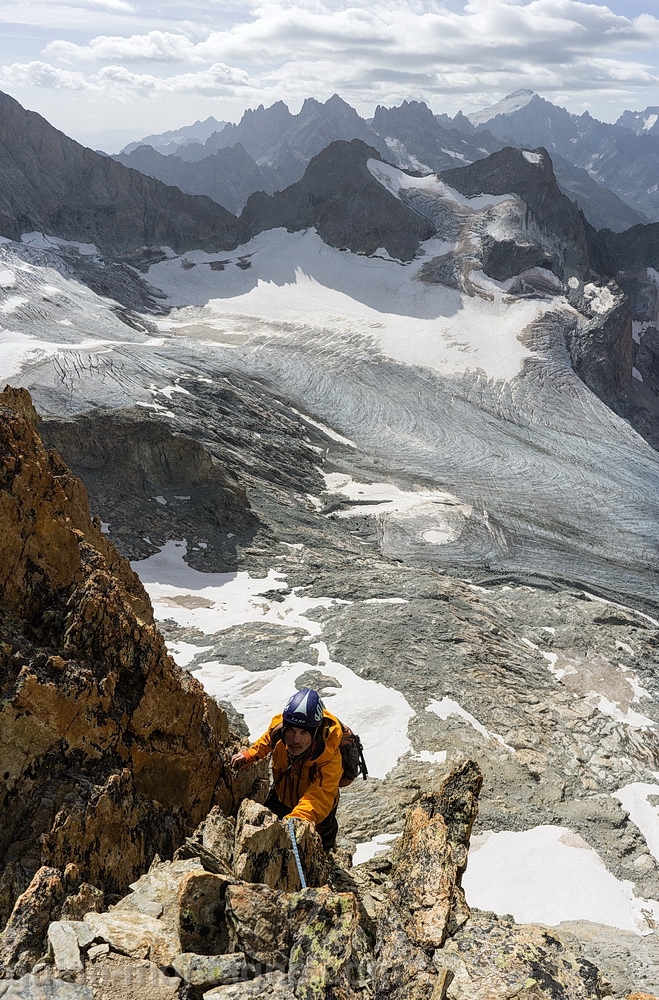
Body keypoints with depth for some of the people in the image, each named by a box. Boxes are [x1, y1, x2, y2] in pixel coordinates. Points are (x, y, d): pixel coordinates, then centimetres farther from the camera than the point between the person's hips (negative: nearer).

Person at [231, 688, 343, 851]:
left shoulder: (330, 758, -42)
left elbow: (320, 796, -53)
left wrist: (299, 818, -69)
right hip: (280, 797, 4)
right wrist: (250, 755, -14)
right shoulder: (278, 726, -28)